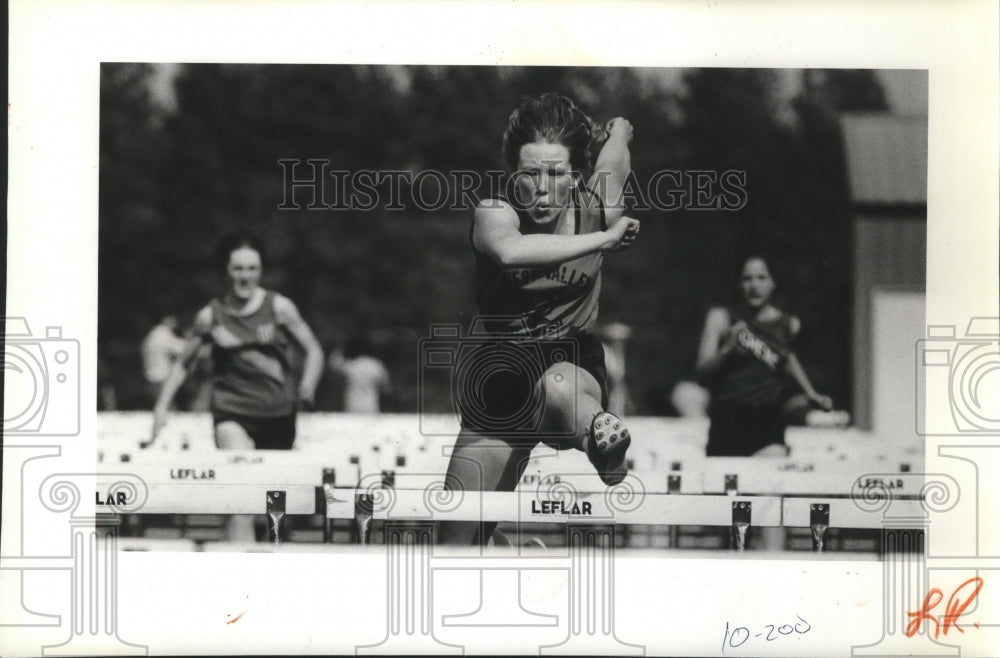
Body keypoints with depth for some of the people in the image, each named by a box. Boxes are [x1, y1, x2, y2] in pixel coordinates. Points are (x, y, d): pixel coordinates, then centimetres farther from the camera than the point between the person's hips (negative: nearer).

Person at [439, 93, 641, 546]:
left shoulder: (595, 208, -8)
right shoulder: (494, 214, -14)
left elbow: (620, 132, 14)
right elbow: (510, 251, -41)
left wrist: (618, 132, 37)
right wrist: (602, 239, -37)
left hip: (574, 366, -1)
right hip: (498, 379, 1)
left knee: (558, 388, -46)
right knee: (458, 539, 8)